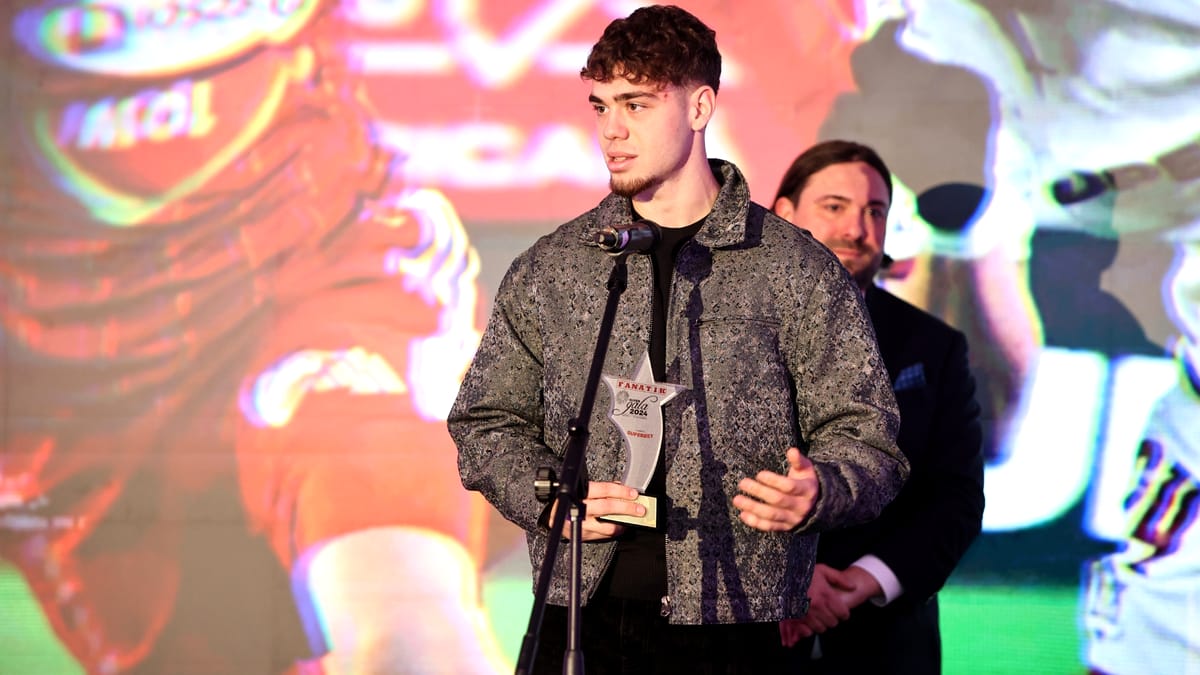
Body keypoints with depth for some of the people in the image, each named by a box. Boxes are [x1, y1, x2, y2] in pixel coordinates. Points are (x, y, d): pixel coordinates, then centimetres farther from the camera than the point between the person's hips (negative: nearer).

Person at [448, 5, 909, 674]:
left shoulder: (800, 273, 2)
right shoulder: (548, 270, 10)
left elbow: (864, 437, 2)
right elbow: (486, 421, 15)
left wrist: (816, 494, -20)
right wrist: (547, 497, -4)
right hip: (580, 616, 2)